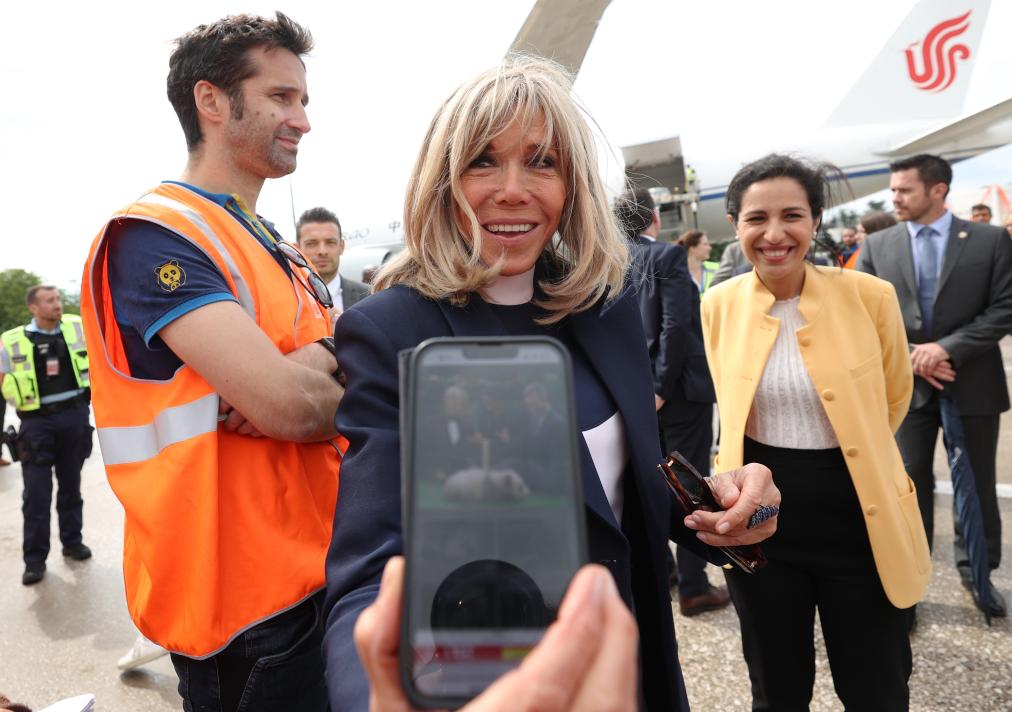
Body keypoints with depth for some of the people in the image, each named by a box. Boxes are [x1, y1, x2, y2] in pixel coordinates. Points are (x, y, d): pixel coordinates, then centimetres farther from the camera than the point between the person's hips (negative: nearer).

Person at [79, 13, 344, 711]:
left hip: (317, 575, 8)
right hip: (245, 606, -8)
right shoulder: (152, 234, -16)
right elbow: (293, 403, -27)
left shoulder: (281, 252, 12)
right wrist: (333, 366, -6)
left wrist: (299, 390, -14)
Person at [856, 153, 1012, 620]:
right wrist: (910, 356, -12)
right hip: (905, 384, 1)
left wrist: (947, 348, -18)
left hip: (972, 383, 0)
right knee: (910, 486, 7)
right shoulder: (876, 247, 1)